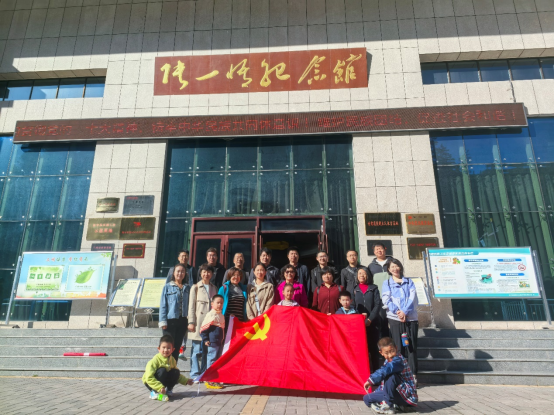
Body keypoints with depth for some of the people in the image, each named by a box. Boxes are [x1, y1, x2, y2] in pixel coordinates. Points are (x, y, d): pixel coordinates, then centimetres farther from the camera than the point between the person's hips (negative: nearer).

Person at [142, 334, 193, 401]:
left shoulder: (172, 360, -4)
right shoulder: (155, 360, -25)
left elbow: (177, 375, 11)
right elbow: (149, 378, -32)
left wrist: (186, 381, 2)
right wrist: (160, 387, -38)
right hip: (150, 382, -6)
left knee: (176, 372, -18)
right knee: (162, 370, -32)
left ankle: (169, 390, 4)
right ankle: (154, 392, -20)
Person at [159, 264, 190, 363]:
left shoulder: (187, 288, 10)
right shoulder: (167, 287, 1)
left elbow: (190, 304, 10)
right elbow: (163, 305, -1)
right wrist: (163, 321, -8)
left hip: (182, 321, 3)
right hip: (170, 320, -3)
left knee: (177, 346, 10)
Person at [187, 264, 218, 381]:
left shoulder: (214, 288, 15)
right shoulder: (195, 287, 4)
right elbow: (191, 306, 0)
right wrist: (191, 322, -7)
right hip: (198, 323, -4)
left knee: (207, 350, 6)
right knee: (197, 350, -2)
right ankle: (195, 374, 9)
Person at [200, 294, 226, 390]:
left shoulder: (222, 316, 14)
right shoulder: (210, 315, -11)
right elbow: (203, 328, -12)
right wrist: (205, 340, -15)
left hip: (220, 342, 9)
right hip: (212, 342, -8)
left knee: (217, 360, 13)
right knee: (212, 360, -5)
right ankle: (210, 381, 3)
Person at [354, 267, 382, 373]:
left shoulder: (374, 288, 6)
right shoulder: (354, 289, 9)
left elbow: (378, 305, -2)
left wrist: (370, 319, -11)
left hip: (373, 322, -1)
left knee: (373, 347, 5)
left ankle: (375, 370, 13)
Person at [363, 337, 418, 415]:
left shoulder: (398, 360, -20)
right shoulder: (388, 361, 6)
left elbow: (384, 371, -38)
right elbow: (384, 380, 17)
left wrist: (370, 381, -35)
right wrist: (376, 392, 12)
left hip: (407, 396, -9)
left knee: (390, 376, -34)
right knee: (367, 398, 4)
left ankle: (389, 404, -16)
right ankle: (395, 406, -6)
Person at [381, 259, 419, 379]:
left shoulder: (409, 282, 14)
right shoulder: (387, 284, 11)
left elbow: (412, 298, 1)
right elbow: (386, 300, -1)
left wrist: (404, 311, -12)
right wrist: (397, 312, -15)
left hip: (410, 317, 1)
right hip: (395, 318, -1)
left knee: (411, 346, -1)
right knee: (398, 347, -1)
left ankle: (413, 374, 4)